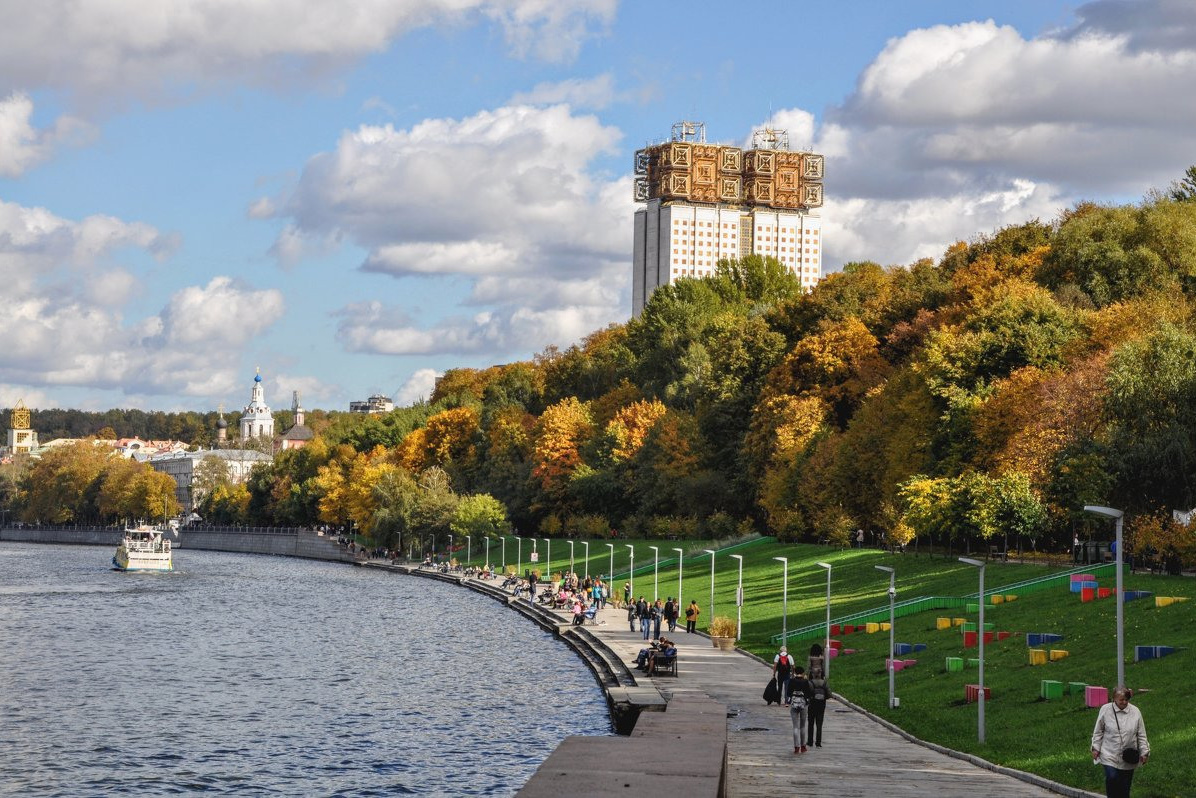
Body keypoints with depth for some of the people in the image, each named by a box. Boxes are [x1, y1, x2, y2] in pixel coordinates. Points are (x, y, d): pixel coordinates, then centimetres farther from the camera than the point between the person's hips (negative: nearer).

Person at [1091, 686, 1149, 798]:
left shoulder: (1135, 712, -1)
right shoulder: (1105, 710, -4)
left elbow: (1141, 735, 6)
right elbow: (1098, 731, 5)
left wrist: (1144, 752, 2)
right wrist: (1096, 748, 1)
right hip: (1110, 754, -1)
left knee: (1125, 784, 5)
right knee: (1112, 778, -19)